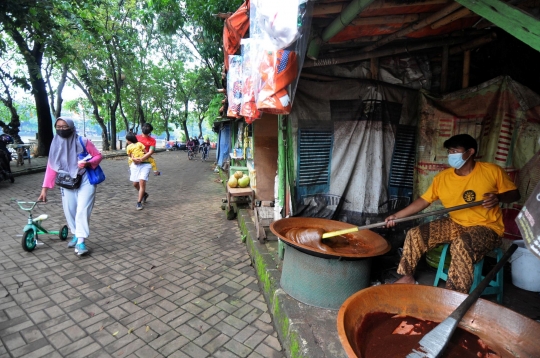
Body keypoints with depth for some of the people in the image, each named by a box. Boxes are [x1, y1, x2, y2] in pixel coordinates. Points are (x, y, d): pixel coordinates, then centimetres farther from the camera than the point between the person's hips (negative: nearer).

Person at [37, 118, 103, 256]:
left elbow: (98, 155, -3)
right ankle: (76, 235, 28)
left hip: (85, 180, -4)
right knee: (69, 210, 8)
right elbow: (51, 168, 2)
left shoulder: (83, 142, -10)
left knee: (82, 210, -12)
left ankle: (81, 241, -7)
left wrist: (87, 163, -24)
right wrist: (44, 189, -1)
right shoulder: (56, 145, 1)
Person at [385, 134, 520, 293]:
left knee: (462, 245, -36)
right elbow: (423, 200, -1)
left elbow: (514, 194, 2)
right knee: (415, 234, -10)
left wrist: (498, 197, -22)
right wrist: (396, 216, -9)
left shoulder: (492, 171, -7)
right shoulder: (442, 177, -1)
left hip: (486, 227, -4)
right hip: (455, 224, 4)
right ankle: (408, 276, 7)